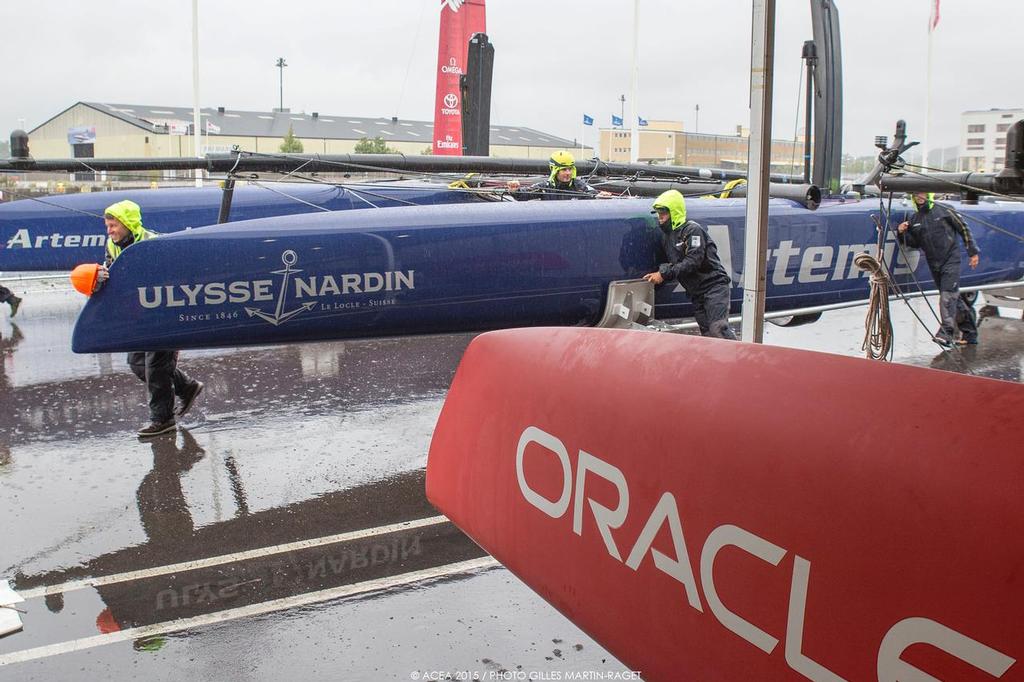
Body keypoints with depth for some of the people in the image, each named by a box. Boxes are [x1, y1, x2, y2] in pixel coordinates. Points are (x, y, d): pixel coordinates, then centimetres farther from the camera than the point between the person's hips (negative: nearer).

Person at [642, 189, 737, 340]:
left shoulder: (692, 229, -10)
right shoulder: (666, 236, 15)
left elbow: (693, 261, -21)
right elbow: (675, 265, 17)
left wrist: (665, 273, -21)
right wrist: (659, 274, -4)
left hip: (714, 284, -8)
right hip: (696, 292, 8)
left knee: (718, 328, -20)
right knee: (706, 332, 5)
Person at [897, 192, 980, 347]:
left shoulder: (944, 212, -3)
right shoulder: (914, 220, 9)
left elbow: (964, 230, 2)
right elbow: (915, 242, 14)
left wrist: (973, 252, 2)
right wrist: (902, 233, -5)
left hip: (950, 260, -5)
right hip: (933, 264, 5)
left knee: (947, 295, -17)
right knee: (953, 297, 10)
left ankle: (946, 333, -26)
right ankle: (970, 333, 20)